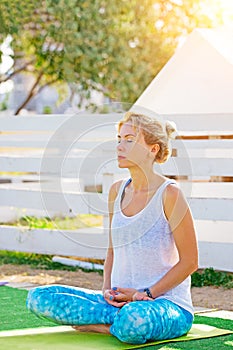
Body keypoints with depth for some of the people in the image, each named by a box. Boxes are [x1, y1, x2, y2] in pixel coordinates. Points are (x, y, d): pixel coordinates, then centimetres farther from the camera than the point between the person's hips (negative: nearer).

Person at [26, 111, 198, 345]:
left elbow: (189, 261, -9)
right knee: (38, 297, -8)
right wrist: (108, 290, 0)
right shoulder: (117, 191, 8)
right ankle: (121, 319, -10)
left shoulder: (168, 194, -12)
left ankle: (103, 324, -10)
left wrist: (145, 294, -13)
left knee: (135, 319, -43)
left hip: (168, 303, -7)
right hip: (121, 299, 7)